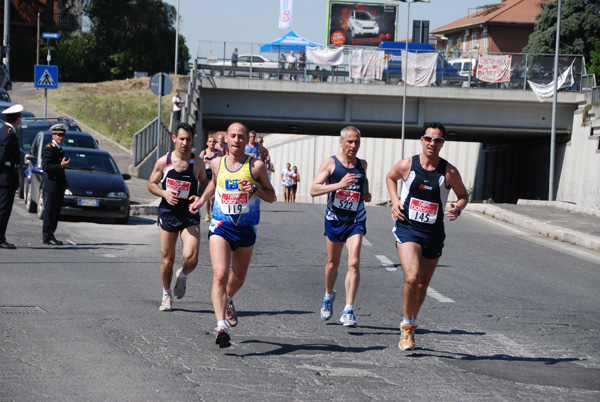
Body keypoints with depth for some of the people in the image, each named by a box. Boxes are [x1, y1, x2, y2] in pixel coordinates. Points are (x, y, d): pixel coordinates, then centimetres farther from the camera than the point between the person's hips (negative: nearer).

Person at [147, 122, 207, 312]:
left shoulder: (198, 164, -2)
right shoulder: (163, 161, -3)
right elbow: (151, 184, 7)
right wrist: (164, 193, -12)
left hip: (190, 216, -1)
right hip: (167, 213, 1)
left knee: (191, 257, -16)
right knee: (167, 259, 6)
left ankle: (182, 276, 19)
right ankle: (166, 294, 28)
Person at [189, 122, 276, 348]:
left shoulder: (256, 166, -4)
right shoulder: (217, 164, 4)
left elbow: (271, 197, 2)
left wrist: (255, 189, -16)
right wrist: (202, 200, 14)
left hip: (246, 230, 1)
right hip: (220, 227, -1)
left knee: (239, 277, 18)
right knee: (220, 275, -19)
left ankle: (227, 300, 53)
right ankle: (221, 327, -26)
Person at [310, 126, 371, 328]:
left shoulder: (362, 164, 6)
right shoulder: (330, 163, -6)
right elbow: (314, 190, -14)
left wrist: (366, 193, 7)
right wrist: (340, 185, -26)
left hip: (356, 220, 1)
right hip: (334, 219, -1)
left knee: (354, 262, -16)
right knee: (333, 263, 14)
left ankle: (349, 310, -16)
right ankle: (329, 296, 43)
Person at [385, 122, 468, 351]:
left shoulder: (449, 173, -6)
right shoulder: (407, 165, -4)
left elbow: (463, 195, 9)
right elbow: (390, 177, 17)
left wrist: (458, 208, -13)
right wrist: (395, 201, 2)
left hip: (434, 233, 2)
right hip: (407, 229, -2)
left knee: (423, 284, 13)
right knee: (412, 278, -21)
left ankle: (411, 323, 38)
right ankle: (407, 328, -4)